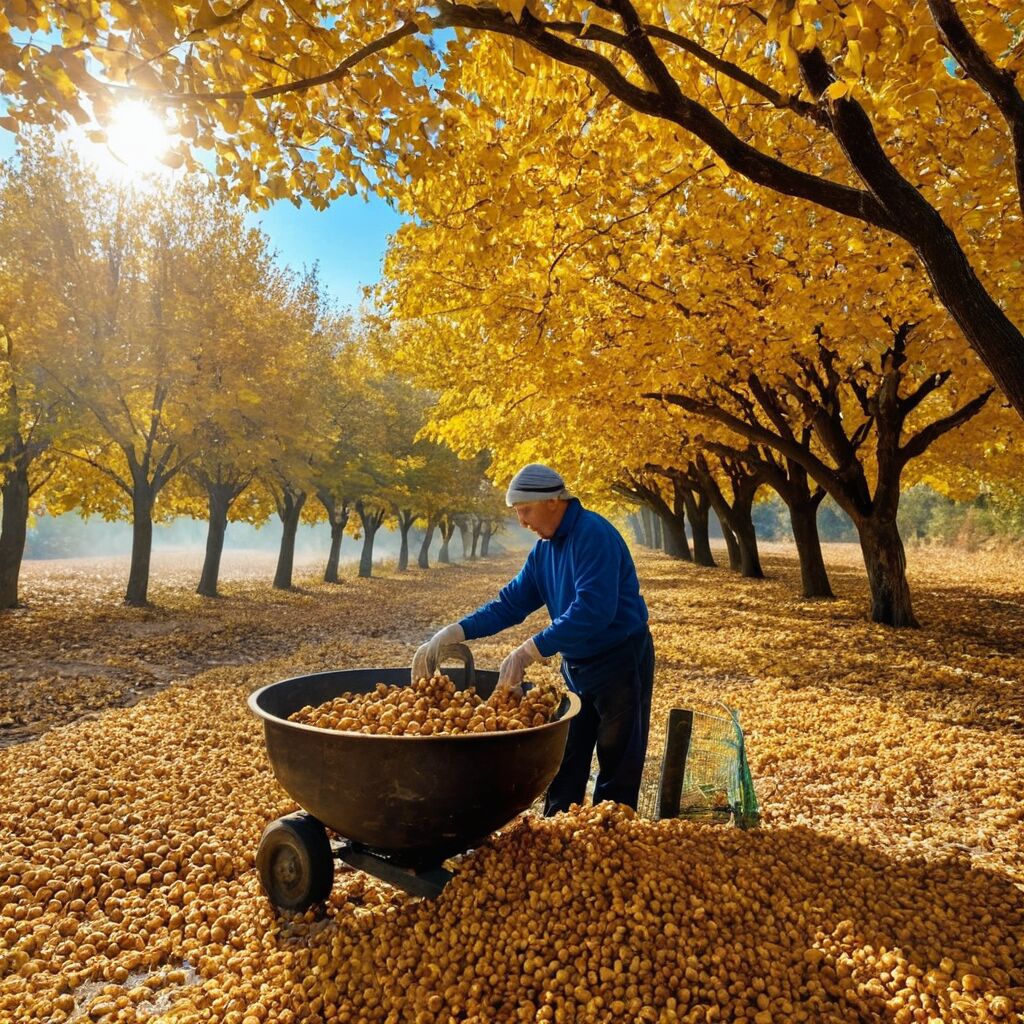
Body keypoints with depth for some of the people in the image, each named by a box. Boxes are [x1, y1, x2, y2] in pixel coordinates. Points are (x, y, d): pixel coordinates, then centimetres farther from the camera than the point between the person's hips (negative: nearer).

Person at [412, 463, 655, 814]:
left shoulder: (594, 534, -22)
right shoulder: (544, 550, 5)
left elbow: (594, 609, -32)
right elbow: (510, 603, 5)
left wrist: (530, 650, -34)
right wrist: (452, 633, -7)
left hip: (620, 663, -8)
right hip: (576, 666, 9)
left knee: (617, 773, 5)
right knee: (564, 764, 17)